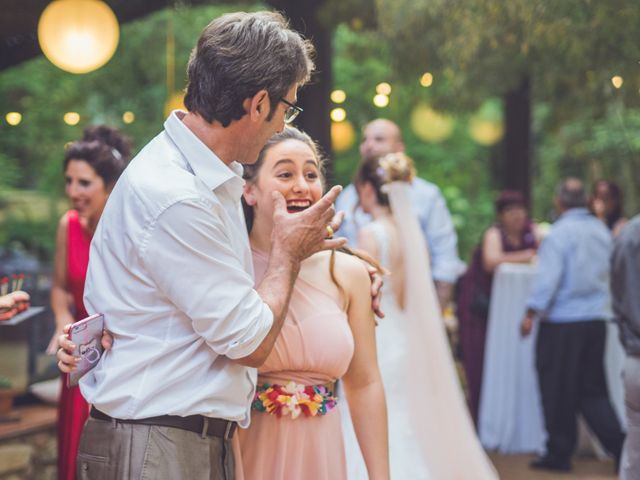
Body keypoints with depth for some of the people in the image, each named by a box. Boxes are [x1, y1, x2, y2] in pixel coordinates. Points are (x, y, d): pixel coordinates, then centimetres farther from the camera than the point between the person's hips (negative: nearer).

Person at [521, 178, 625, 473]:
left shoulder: (559, 234, -13)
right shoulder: (602, 231, 7)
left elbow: (548, 277, -18)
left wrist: (531, 313, -13)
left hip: (562, 322, -6)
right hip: (596, 319, 6)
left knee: (558, 390, 5)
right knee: (593, 390, 14)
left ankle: (559, 453, 12)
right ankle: (618, 444, 2)